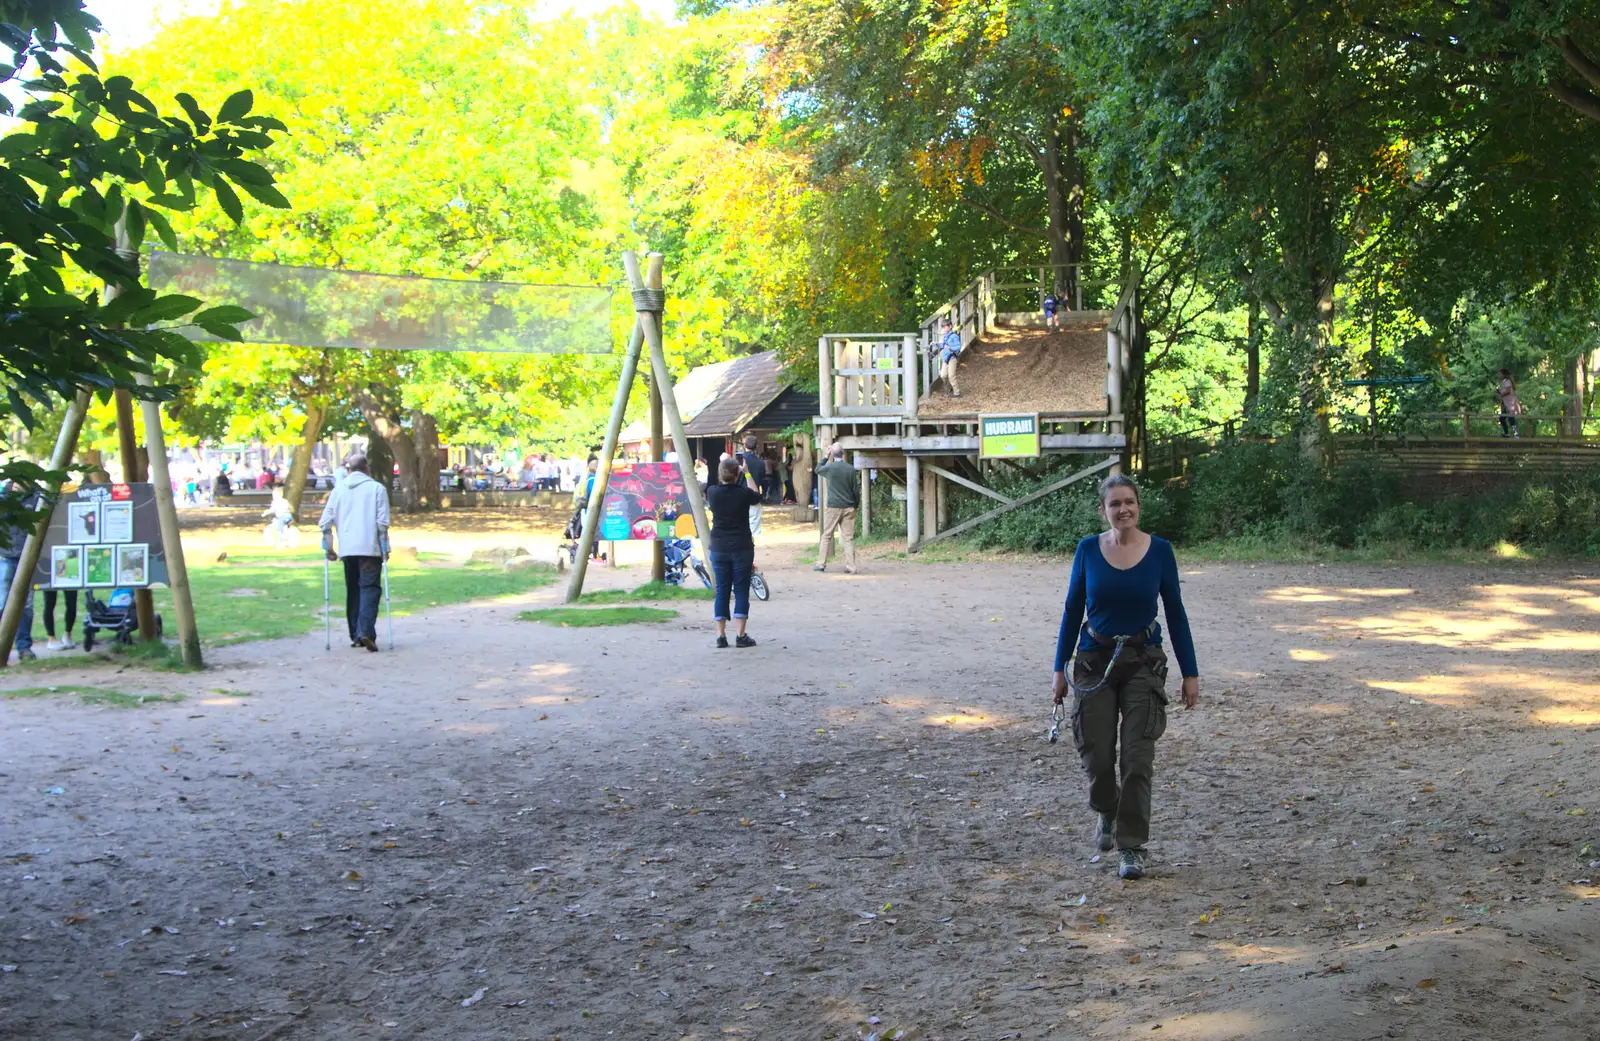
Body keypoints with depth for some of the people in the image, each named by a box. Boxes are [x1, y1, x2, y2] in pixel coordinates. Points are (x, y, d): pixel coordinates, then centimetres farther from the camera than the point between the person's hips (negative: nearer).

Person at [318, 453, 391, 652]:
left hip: (347, 548, 4)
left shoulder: (338, 490, 12)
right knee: (369, 589, -5)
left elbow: (325, 522, 7)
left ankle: (355, 635, 15)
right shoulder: (376, 488, 1)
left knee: (352, 591, 14)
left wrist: (328, 548, 12)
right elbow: (383, 522, -7)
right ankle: (365, 632, -21)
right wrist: (385, 547, 0)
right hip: (370, 548, -4)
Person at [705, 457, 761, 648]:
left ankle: (721, 635, 7)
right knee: (741, 590, 4)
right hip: (742, 548, -2)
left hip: (719, 548, 2)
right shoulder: (744, 493, -12)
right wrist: (747, 474, 18)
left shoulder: (713, 492, -7)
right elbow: (757, 498, 12)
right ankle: (741, 635, 2)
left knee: (721, 591, 8)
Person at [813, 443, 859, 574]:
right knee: (849, 538, 3)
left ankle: (821, 564, 11)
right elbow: (856, 490, 1)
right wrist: (856, 505, 14)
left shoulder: (829, 468, -8)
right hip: (848, 508, 1)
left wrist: (826, 457, 19)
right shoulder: (851, 469, -3)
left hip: (833, 507, -1)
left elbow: (817, 470, 16)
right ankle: (851, 567, 0)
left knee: (826, 536, 10)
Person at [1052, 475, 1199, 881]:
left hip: (1143, 663, -1)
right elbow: (1073, 610, 5)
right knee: (1097, 756, 2)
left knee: (1137, 759, -5)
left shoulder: (1159, 551, -3)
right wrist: (1060, 668, 3)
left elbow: (1176, 613, 2)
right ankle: (1107, 813, 34)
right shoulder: (1088, 550, -2)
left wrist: (1190, 673, 0)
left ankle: (1131, 847, 6)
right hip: (1094, 661, 1)